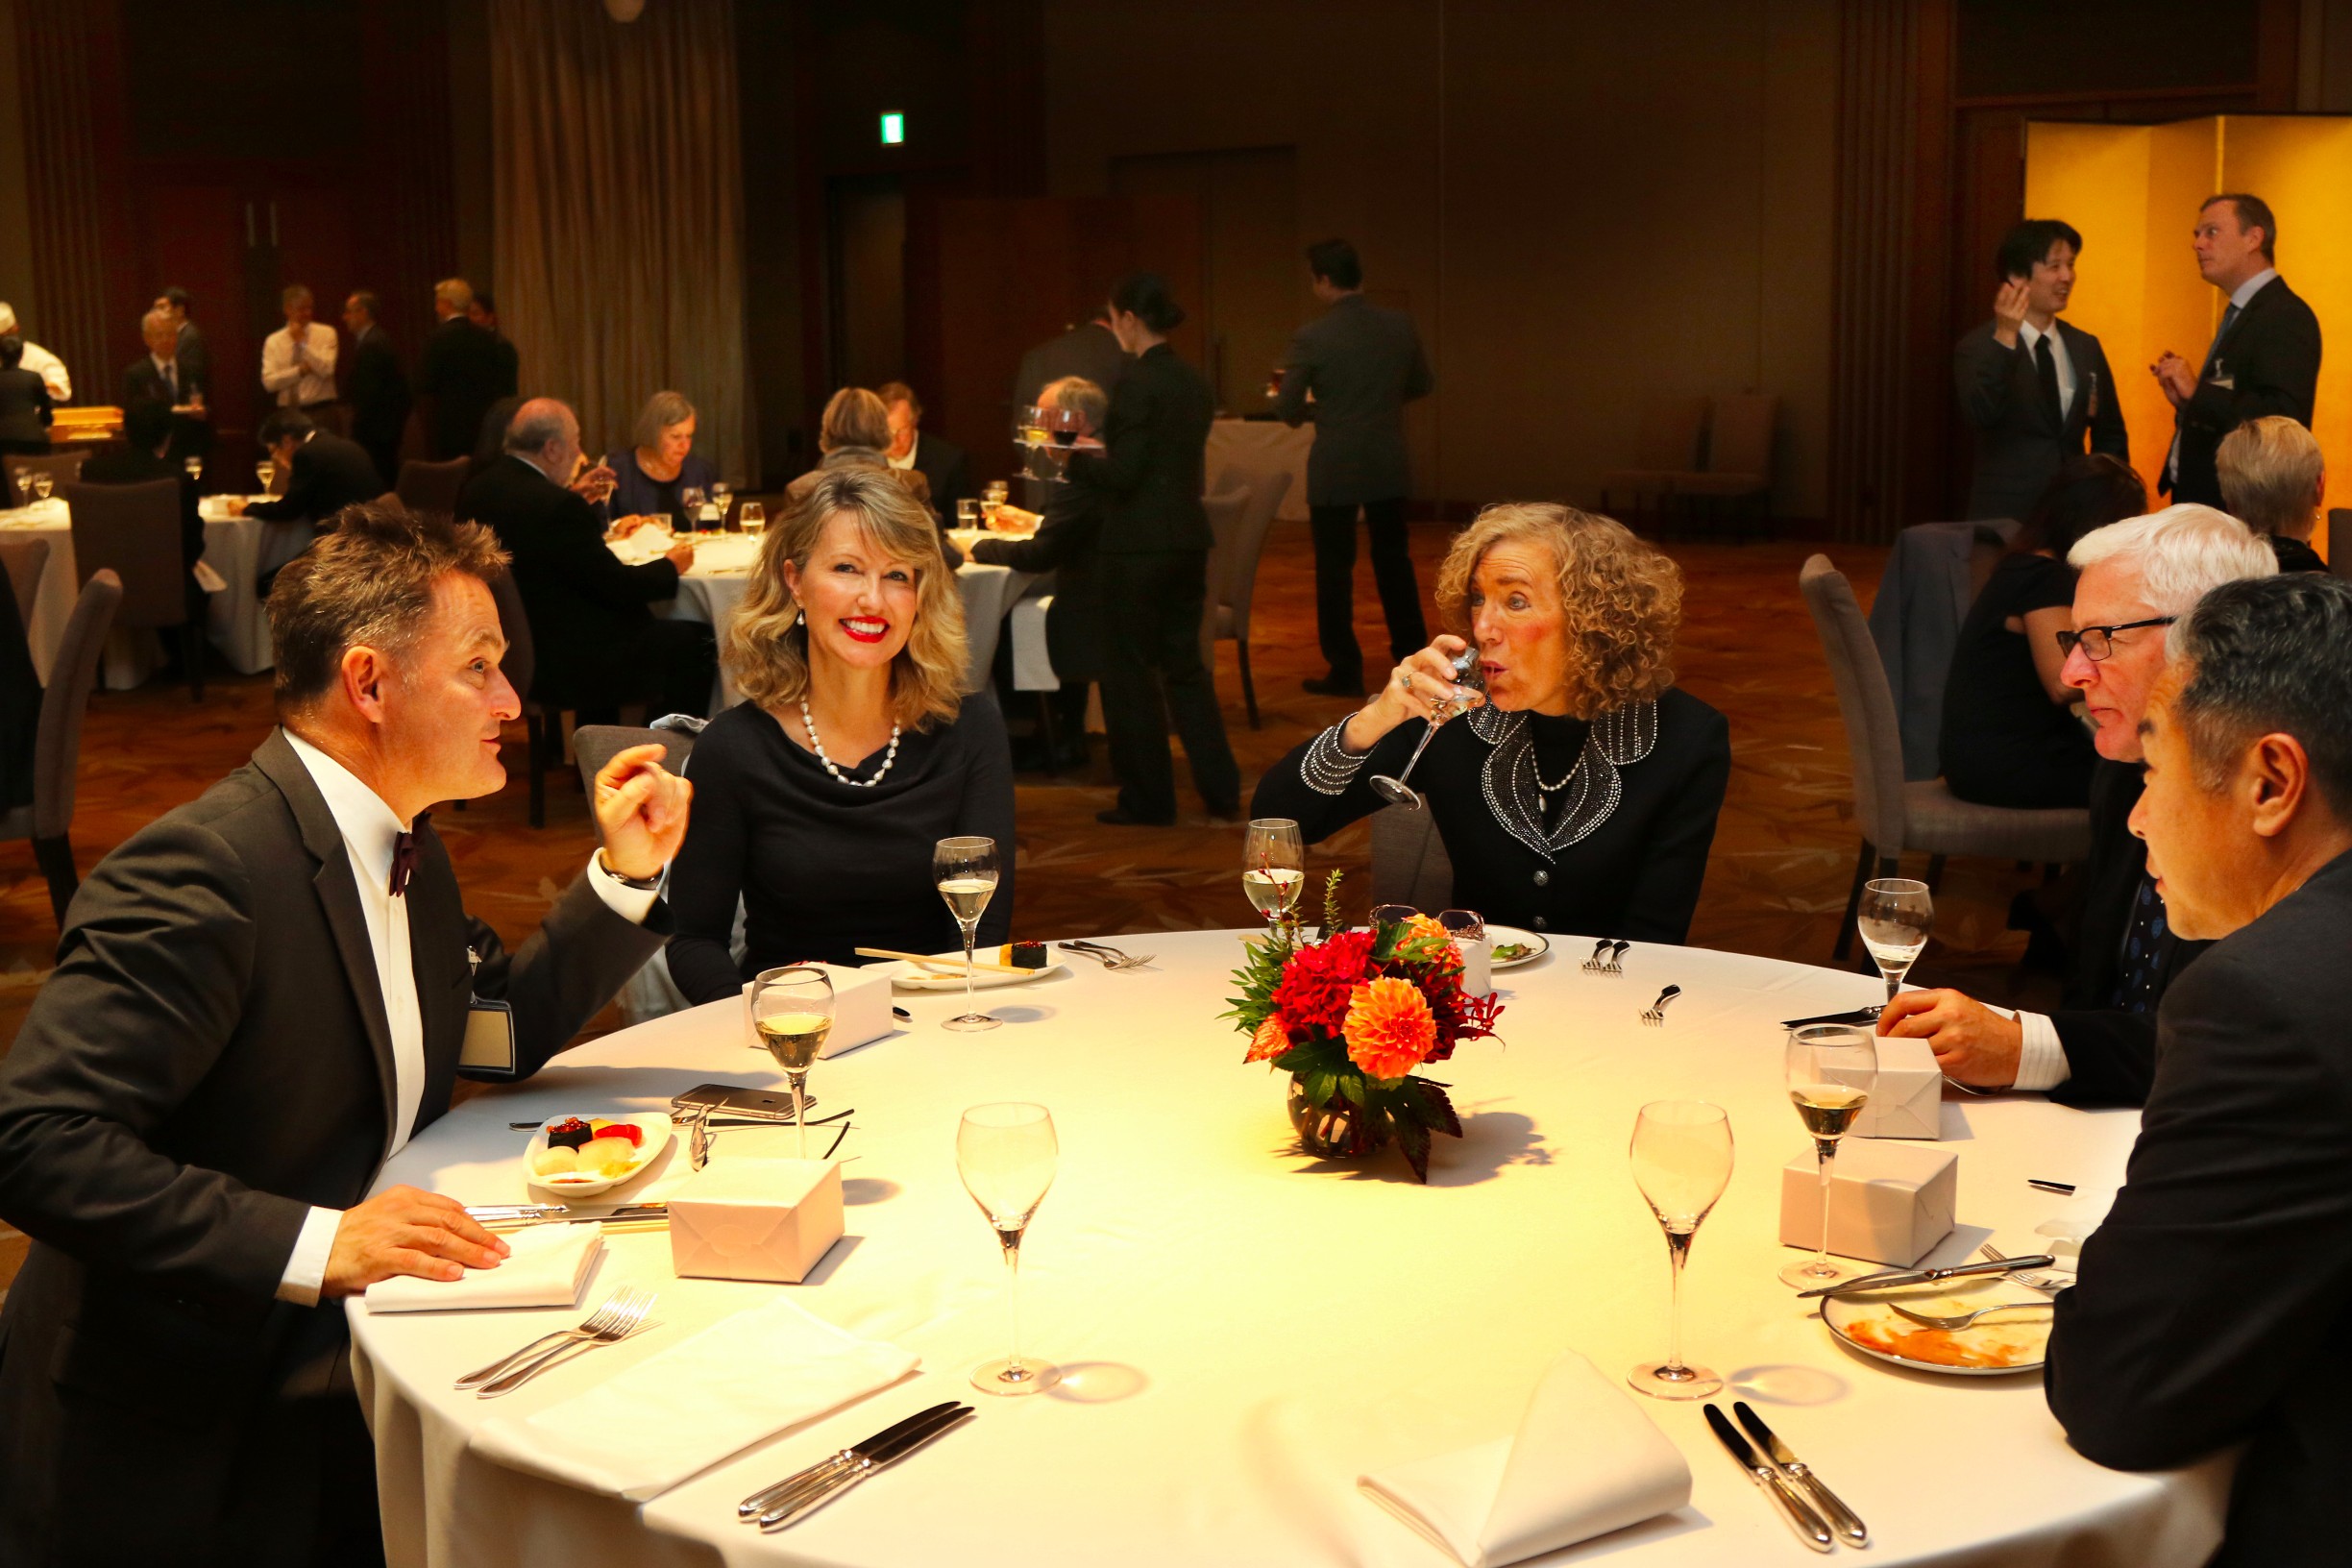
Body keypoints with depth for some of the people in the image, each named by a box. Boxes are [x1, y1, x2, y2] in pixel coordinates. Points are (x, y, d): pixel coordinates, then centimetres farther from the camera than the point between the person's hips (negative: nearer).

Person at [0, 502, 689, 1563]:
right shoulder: (205, 872, -22)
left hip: (336, 1373, 8)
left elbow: (503, 1032, 22)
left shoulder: (399, 839, 9)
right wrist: (316, 1245, -33)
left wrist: (625, 876, 10)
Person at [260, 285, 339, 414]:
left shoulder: (326, 333, 2)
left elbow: (326, 369, -12)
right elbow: (269, 381, -5)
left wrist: (303, 342, -11)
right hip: (288, 412, 2)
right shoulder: (273, 341, 6)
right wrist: (300, 370, -13)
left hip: (320, 411, -2)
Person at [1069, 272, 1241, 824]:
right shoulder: (1195, 382, 9)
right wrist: (1104, 451, 22)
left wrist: (1076, 459, -1)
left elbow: (1123, 475, -18)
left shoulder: (1138, 382, -16)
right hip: (1189, 536, 8)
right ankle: (1220, 789, 17)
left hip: (1138, 545, -8)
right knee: (1184, 663, 17)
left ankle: (1148, 799, 12)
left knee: (1130, 669, 4)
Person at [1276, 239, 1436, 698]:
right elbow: (1421, 385, 11)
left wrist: (1303, 410, 12)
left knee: (1334, 570, 6)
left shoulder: (1312, 337, -15)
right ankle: (1412, 655, 25)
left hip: (1335, 470, -4)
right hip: (1390, 465, 4)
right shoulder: (1400, 325, -3)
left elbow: (1287, 410, -10)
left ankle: (1345, 671, 9)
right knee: (1394, 561, 18)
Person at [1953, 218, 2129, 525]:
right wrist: (2005, 339, -32)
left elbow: (2110, 436, 17)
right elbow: (1980, 415, -24)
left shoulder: (2086, 347, 10)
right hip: (2004, 517, -4)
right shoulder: (1978, 348, -6)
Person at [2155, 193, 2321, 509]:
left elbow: (2284, 415, -27)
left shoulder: (2286, 316, -13)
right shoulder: (2240, 314, 16)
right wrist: (2185, 401, 2)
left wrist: (2197, 391, -23)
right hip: (2203, 499, 9)